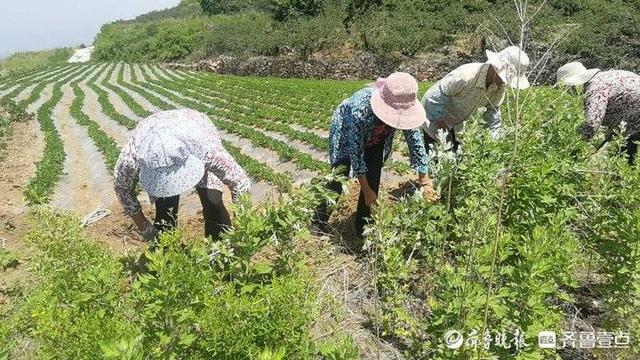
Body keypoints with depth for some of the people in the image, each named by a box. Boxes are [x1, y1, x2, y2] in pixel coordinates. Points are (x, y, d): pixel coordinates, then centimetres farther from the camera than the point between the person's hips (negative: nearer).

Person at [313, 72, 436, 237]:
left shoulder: (405, 110, -31)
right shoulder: (360, 110, -43)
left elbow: (416, 143, -19)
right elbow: (355, 151, -34)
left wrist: (425, 183, -18)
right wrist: (366, 190, -27)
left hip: (374, 142, 4)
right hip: (347, 138, -4)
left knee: (373, 182, -2)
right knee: (338, 181, -6)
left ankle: (362, 226, 16)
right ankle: (319, 223, 13)